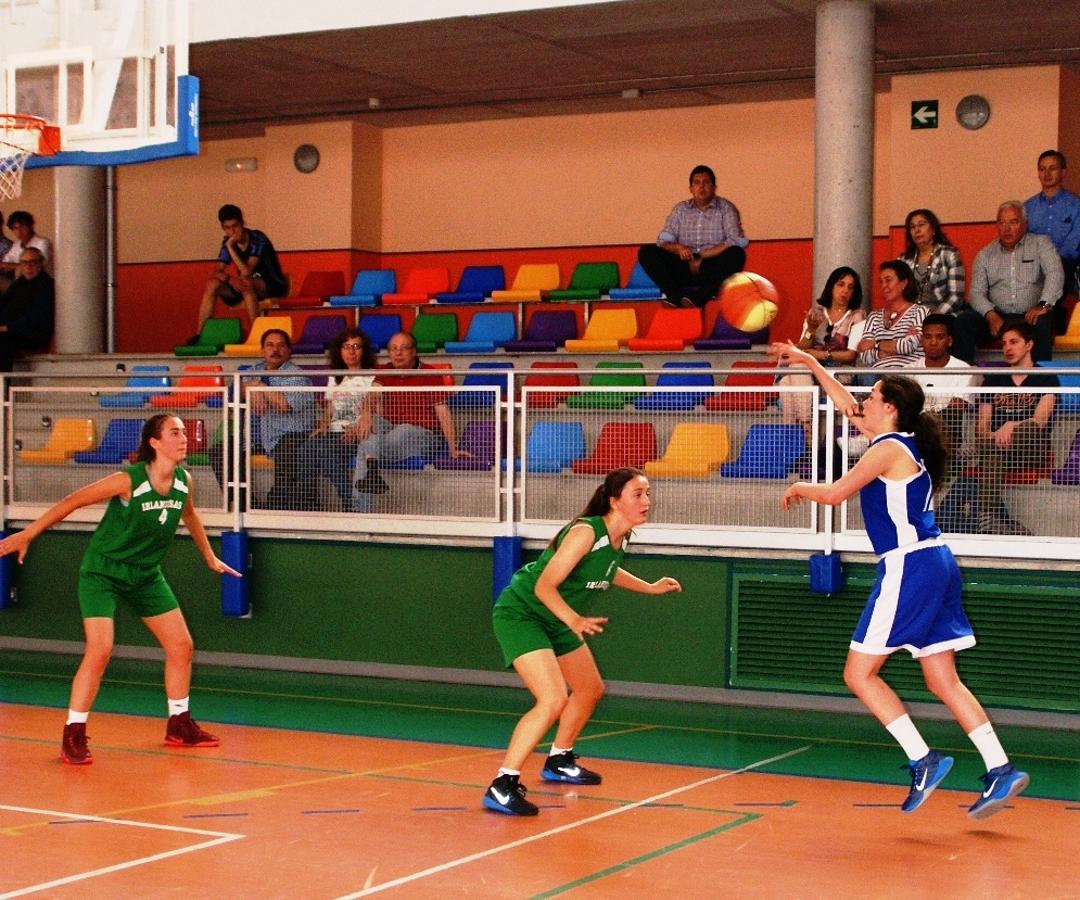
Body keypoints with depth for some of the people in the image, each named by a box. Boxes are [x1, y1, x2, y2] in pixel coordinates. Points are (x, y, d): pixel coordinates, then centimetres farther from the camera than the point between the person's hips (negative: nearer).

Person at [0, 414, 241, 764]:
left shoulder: (184, 481, -6)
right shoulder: (128, 481, -24)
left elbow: (190, 516, 16)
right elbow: (71, 502, -16)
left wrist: (210, 558, 27)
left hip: (146, 574, 6)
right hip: (102, 572, -6)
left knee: (181, 646, 6)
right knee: (99, 651, -19)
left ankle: (179, 726, 24)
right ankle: (73, 737, -7)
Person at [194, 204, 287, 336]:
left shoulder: (258, 240, -22)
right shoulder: (228, 242, -3)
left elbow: (246, 272, -30)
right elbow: (216, 272, -6)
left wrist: (230, 247, -31)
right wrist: (230, 279, -27)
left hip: (272, 286, -6)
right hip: (247, 285, 6)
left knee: (246, 284, -37)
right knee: (212, 285, -13)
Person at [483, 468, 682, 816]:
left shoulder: (620, 537, -1)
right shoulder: (586, 532, -27)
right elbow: (544, 585, -29)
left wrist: (650, 587, 24)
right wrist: (574, 620, -43)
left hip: (557, 621, 10)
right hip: (519, 613, -10)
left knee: (591, 690, 21)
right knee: (553, 700, -24)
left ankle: (558, 762, 43)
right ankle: (502, 786, -20)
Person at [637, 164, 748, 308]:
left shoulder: (726, 208, 3)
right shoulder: (681, 209, 12)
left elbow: (736, 242, -11)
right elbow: (663, 241, 7)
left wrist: (702, 256, -14)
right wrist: (678, 248, -17)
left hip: (713, 269, -3)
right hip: (684, 267, 3)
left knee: (737, 254, -33)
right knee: (646, 252, -15)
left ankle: (699, 298, -41)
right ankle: (675, 296, -35)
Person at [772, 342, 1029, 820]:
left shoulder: (890, 449, -10)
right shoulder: (901, 442, 16)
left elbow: (835, 493, -12)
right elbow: (849, 408, 30)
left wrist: (799, 487, 9)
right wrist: (810, 362, 35)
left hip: (910, 566, -9)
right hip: (935, 565, 9)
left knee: (859, 673, -3)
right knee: (944, 680, 8)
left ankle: (923, 760, -7)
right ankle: (1000, 770, 3)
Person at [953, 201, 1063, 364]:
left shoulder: (1041, 244, 7)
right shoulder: (985, 255, 13)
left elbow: (1055, 274, -9)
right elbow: (977, 293, 5)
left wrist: (1043, 304, -26)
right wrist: (991, 315, -16)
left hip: (1029, 315, -2)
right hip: (996, 315, 2)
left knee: (1042, 323, -35)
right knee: (963, 321, -23)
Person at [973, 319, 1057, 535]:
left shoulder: (1046, 378, 10)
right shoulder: (993, 380, 22)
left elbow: (1040, 421, -8)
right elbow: (981, 426, 15)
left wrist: (1011, 426, -28)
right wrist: (991, 437, -10)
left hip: (1032, 451, -2)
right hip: (995, 446, 3)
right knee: (992, 453, -34)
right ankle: (987, 517, -46)